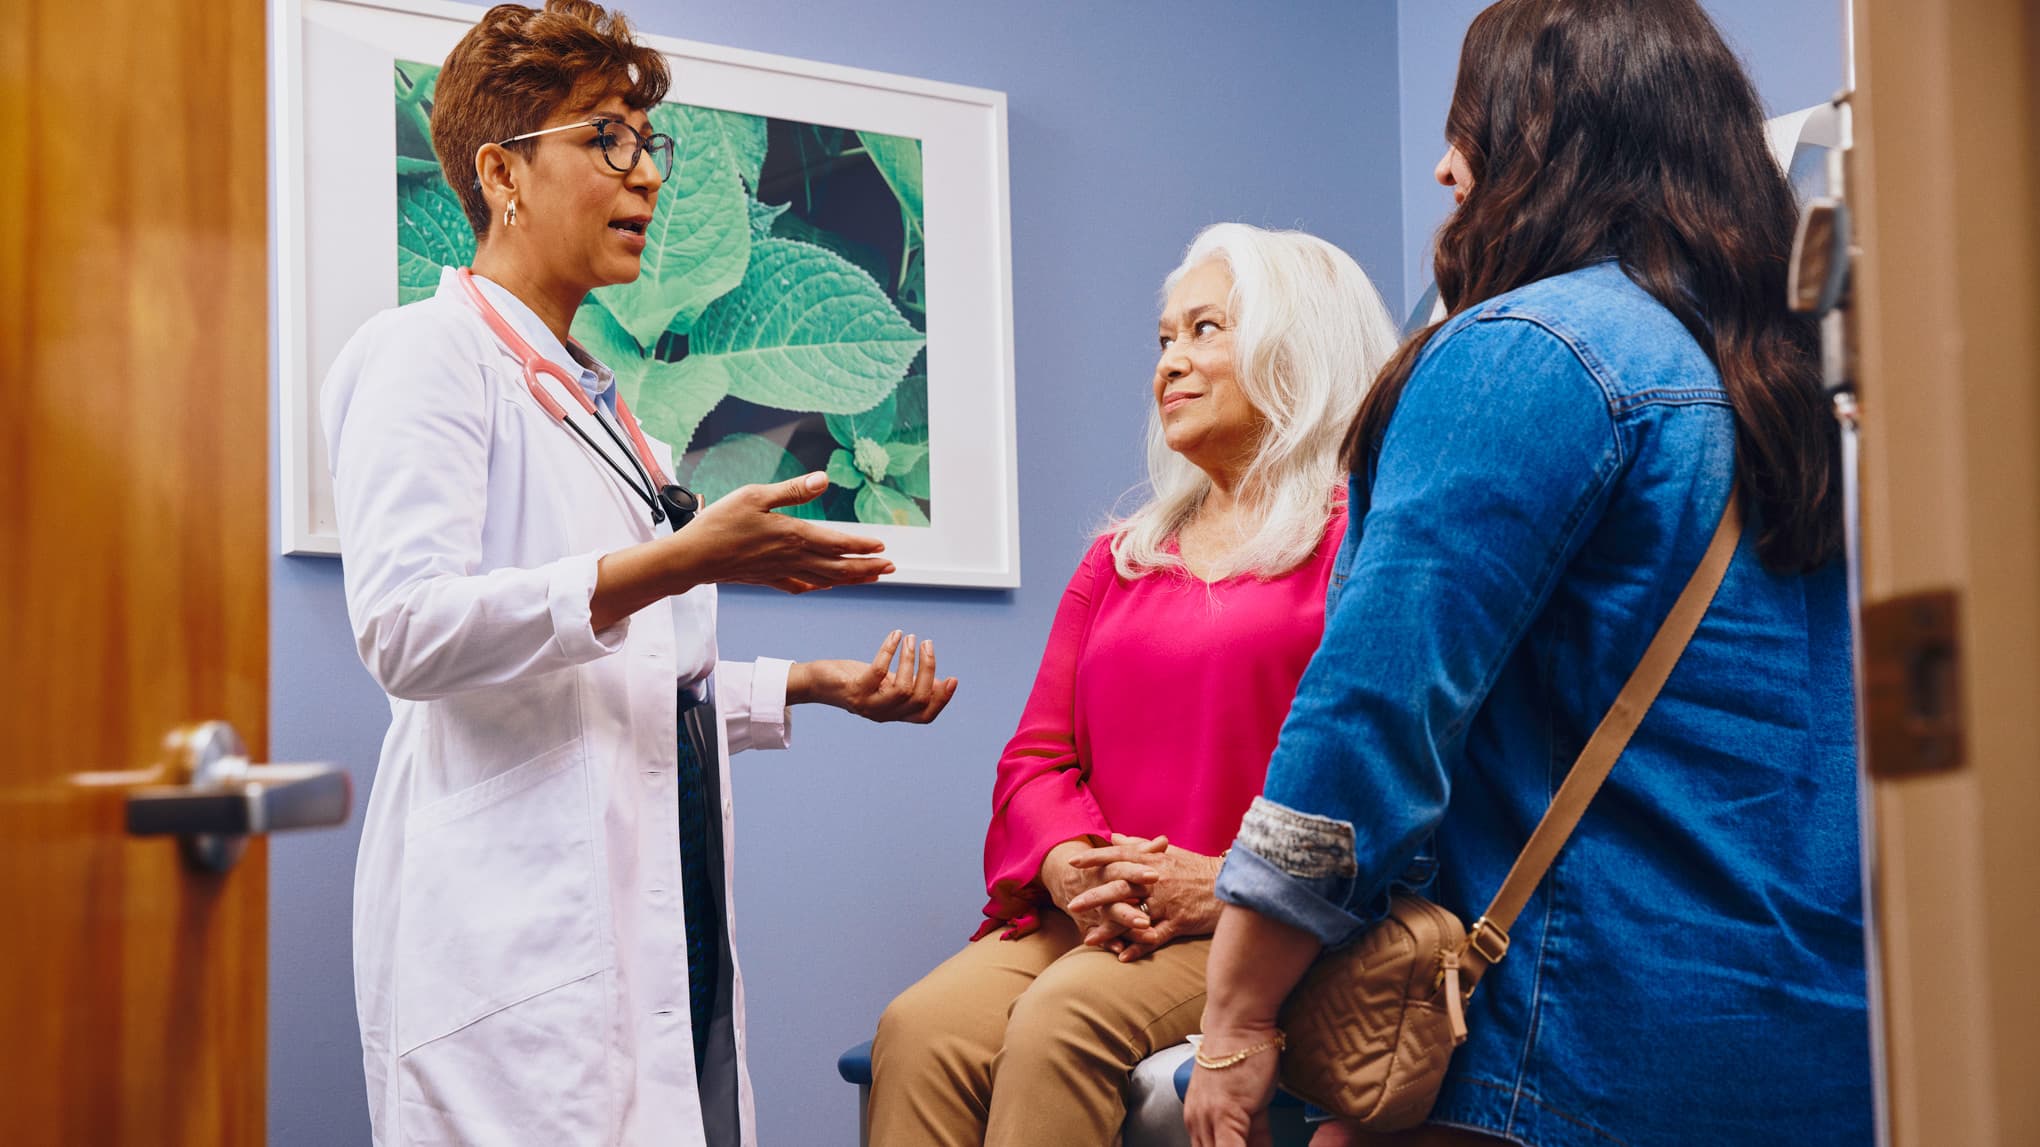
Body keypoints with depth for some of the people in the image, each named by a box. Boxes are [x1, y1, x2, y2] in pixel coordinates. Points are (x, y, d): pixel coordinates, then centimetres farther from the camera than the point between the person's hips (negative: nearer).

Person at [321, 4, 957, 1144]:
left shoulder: (598, 399, 23)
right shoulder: (428, 353, -2)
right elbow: (408, 631, -18)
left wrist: (822, 684, 14)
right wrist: (678, 561, -23)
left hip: (664, 922, 8)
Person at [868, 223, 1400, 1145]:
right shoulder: (1119, 559, 24)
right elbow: (1035, 756, 17)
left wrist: (1232, 885, -17)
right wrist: (1072, 867, -6)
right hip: (1088, 922, 5)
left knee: (1063, 1020, -33)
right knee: (919, 1032, -24)